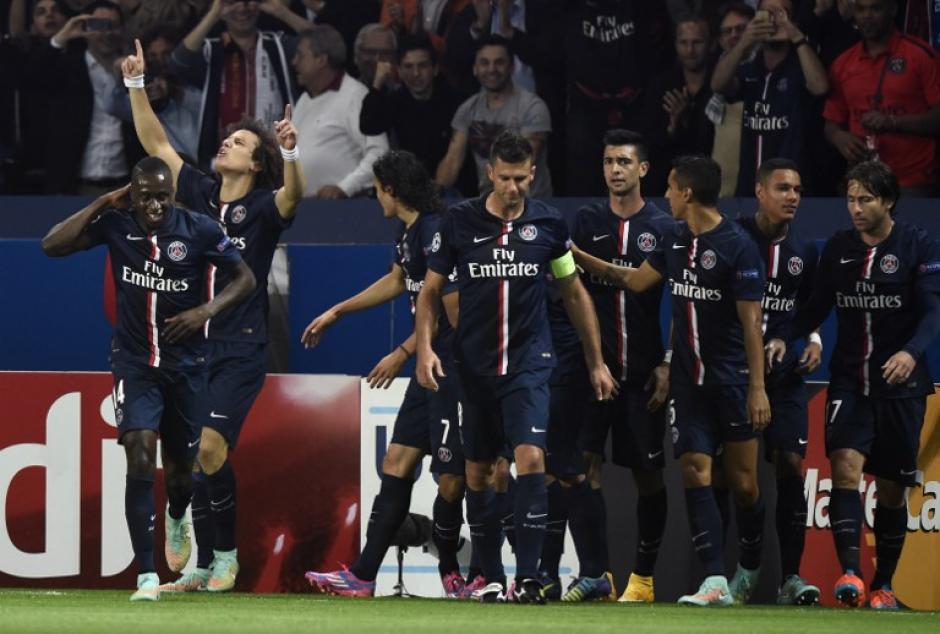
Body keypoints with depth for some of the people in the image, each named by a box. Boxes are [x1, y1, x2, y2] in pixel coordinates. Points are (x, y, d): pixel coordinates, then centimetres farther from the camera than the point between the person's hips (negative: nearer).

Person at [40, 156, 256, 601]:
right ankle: (146, 575, -19)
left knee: (180, 466, 12)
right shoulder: (116, 224, -8)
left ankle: (176, 520, 51)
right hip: (134, 362, -1)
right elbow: (52, 246, -12)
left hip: (185, 364, 1)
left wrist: (208, 310, -19)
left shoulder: (198, 230, -11)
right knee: (140, 456, -19)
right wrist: (101, 204, -16)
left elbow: (245, 278, -2)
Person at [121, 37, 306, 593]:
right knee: (194, 456, 4)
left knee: (209, 446, -17)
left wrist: (290, 153, -45)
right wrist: (136, 85, 6)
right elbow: (156, 143, 13)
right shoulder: (200, 194, 9)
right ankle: (205, 567, 12)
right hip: (192, 348, 5)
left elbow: (293, 195, -26)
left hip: (240, 353, -5)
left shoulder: (263, 209, -4)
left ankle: (227, 554, -1)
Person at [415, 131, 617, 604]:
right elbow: (431, 290, 6)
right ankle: (491, 578, 17)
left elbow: (575, 294, 11)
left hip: (529, 363, -1)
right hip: (474, 365, 1)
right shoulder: (459, 222, -2)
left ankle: (528, 576, -19)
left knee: (530, 457, -18)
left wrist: (596, 361, 13)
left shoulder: (548, 224, 0)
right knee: (478, 470, 6)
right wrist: (425, 347, -9)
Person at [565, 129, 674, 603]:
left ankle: (643, 577, 15)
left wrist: (668, 365, -5)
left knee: (647, 471, 4)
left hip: (643, 369, -1)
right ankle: (595, 570, -11)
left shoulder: (663, 228, 3)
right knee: (583, 461, -11)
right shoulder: (586, 222, 7)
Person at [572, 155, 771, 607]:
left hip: (732, 382, -6)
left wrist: (758, 388, -16)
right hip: (688, 380, 6)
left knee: (742, 481, 2)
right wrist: (580, 258, 20)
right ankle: (716, 582, -11)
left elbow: (751, 321, -14)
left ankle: (749, 570, 23)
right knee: (694, 472, -7)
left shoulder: (737, 246, -13)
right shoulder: (677, 240, 7)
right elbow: (635, 280, 21)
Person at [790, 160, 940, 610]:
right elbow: (817, 308, 9)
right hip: (849, 381, 2)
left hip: (900, 384, -2)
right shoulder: (837, 248, 5)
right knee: (845, 464, -19)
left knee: (892, 488, 5)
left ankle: (883, 585, 19)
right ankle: (849, 573, -28)